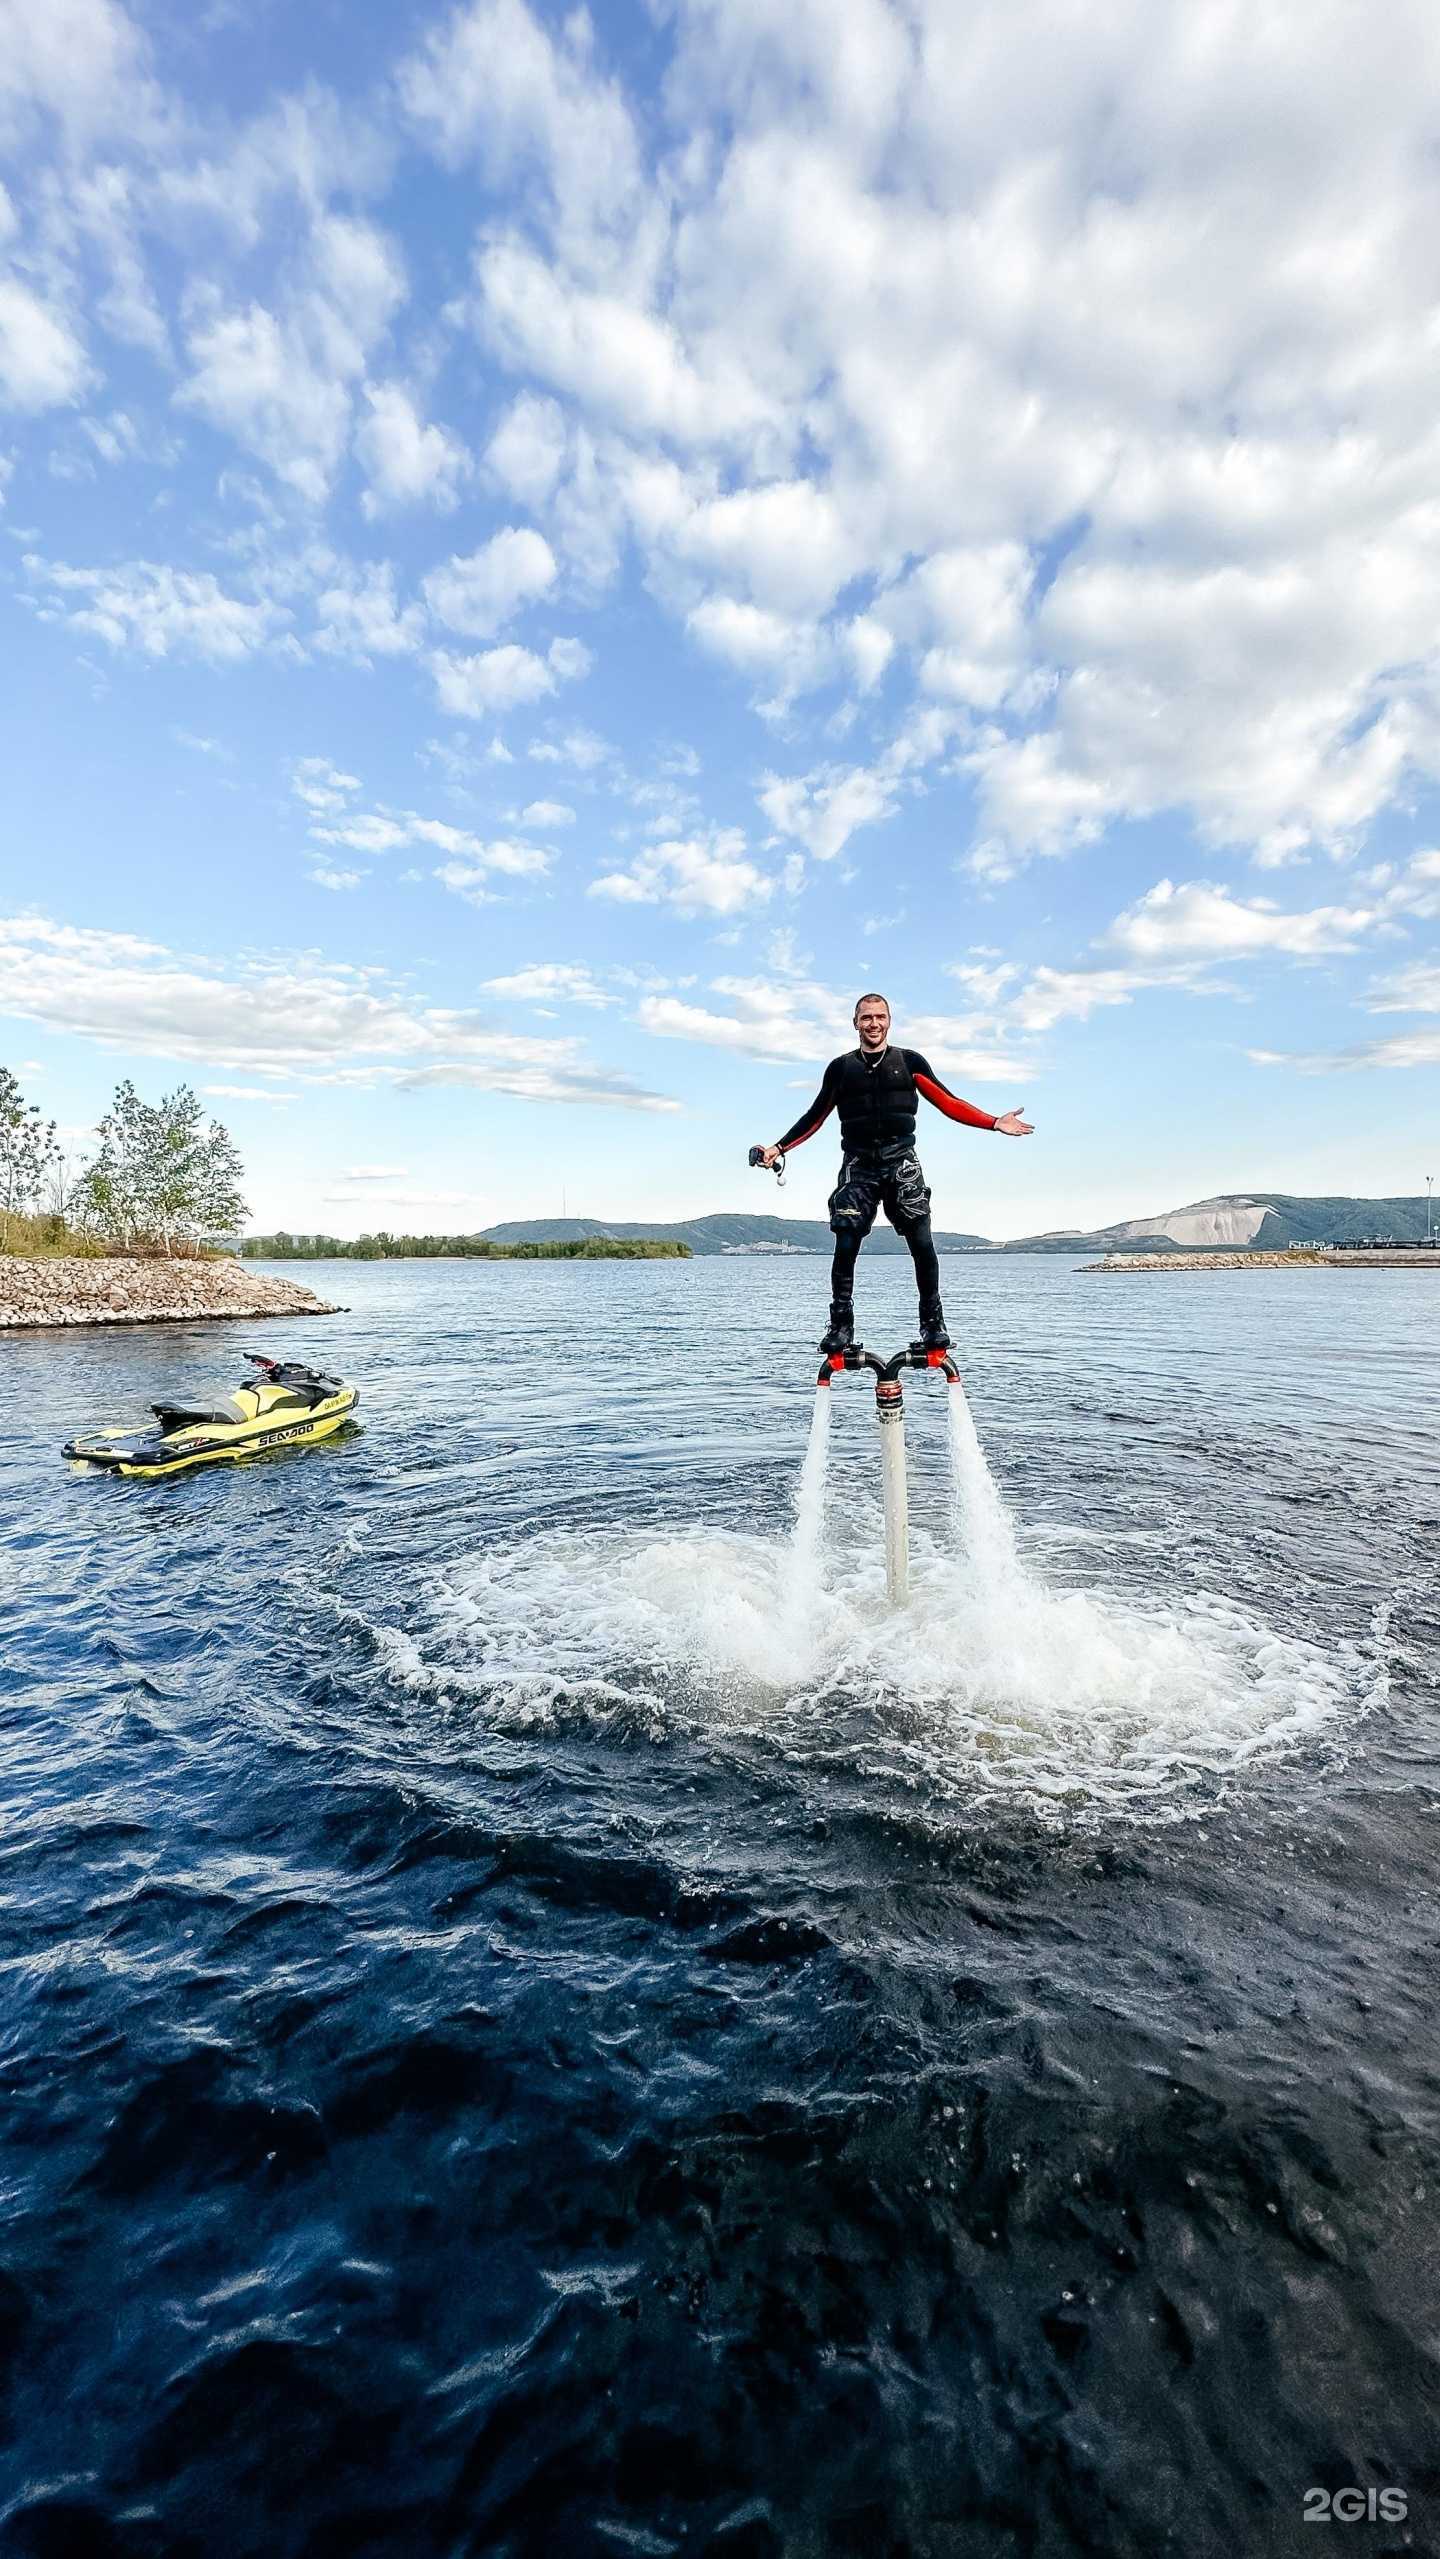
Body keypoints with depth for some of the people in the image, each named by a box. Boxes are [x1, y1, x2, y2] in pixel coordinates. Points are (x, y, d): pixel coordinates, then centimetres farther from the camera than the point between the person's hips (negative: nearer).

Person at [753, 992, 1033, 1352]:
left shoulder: (909, 1061, 10)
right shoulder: (840, 1068, 12)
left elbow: (948, 1103, 9)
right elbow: (814, 1118, 16)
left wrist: (995, 1123, 1)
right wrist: (778, 1149, 9)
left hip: (901, 1162, 0)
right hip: (857, 1165, 0)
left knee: (922, 1244, -8)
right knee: (845, 1247, -10)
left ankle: (933, 1323, 5)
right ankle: (841, 1326, 0)